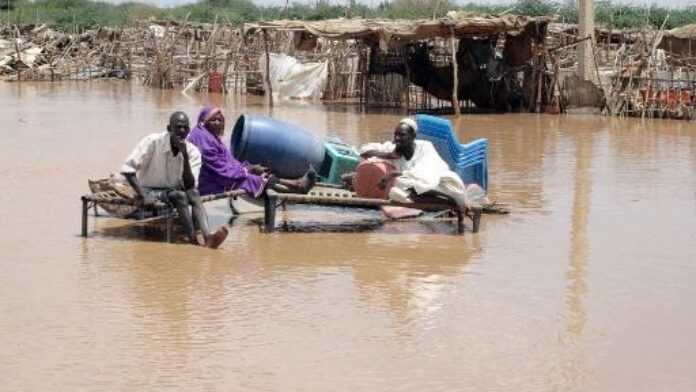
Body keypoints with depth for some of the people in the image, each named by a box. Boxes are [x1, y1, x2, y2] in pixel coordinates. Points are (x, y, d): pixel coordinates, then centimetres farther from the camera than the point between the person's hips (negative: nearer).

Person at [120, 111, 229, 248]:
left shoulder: (193, 152, -7)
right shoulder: (153, 142, -15)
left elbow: (189, 186, -17)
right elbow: (127, 168, -17)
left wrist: (185, 156, -28)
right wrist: (141, 195, -27)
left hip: (174, 190, 3)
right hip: (151, 191, -3)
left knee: (193, 194, -28)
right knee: (179, 195, -31)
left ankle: (208, 236, -47)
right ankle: (193, 239, -42)